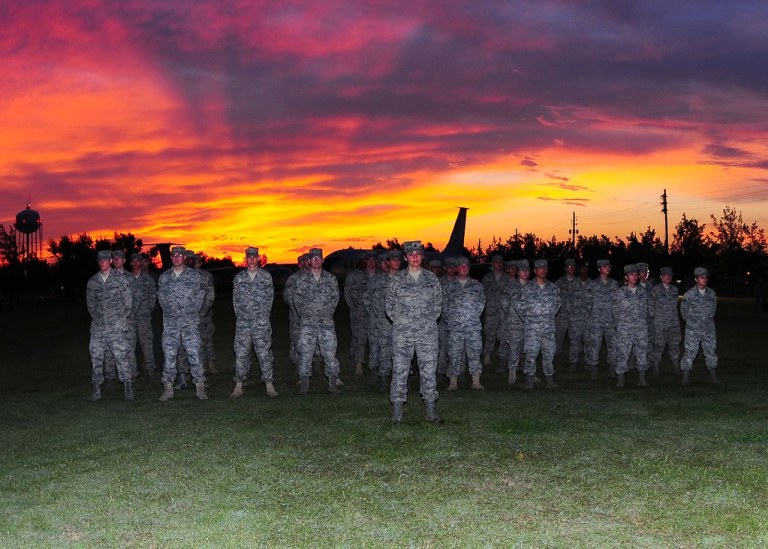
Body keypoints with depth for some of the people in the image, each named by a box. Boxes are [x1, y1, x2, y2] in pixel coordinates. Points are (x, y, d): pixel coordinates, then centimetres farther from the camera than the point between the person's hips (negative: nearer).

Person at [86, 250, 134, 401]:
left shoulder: (120, 280, 1)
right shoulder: (92, 282, 11)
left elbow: (128, 302, 4)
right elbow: (90, 303, 19)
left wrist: (120, 318, 3)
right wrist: (97, 318, 11)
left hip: (116, 328, -4)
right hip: (97, 328, 4)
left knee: (121, 356, -8)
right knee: (96, 358, 4)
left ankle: (128, 389, -4)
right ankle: (96, 389, 12)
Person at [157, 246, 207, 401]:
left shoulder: (193, 275, 3)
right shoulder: (164, 277, 9)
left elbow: (200, 295, 5)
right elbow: (161, 297, 16)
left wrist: (192, 312, 3)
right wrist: (169, 311, 10)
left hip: (190, 322, -2)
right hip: (170, 322, 2)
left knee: (194, 354, -5)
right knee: (169, 355, 3)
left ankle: (200, 388, 0)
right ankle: (168, 388, 11)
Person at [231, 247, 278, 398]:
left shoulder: (266, 276, 5)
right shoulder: (238, 277, 9)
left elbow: (270, 298, 6)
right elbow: (235, 299, 12)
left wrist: (263, 316, 2)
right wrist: (240, 315, 5)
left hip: (261, 323, -1)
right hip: (242, 323, 2)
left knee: (264, 353, -1)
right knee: (241, 354, 2)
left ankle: (269, 385, 5)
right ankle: (238, 386, 8)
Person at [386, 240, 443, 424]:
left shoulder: (431, 278, 7)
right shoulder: (397, 278, 3)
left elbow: (438, 302, 12)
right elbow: (390, 304, 9)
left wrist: (430, 320, 7)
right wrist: (399, 321, 5)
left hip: (428, 332, 1)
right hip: (402, 333, -1)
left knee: (429, 370, 3)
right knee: (399, 370, -1)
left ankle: (431, 412, 11)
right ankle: (396, 413, 6)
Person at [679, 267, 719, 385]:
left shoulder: (711, 293, 4)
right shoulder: (690, 294, -7)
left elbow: (714, 308, 18)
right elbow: (683, 310, 4)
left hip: (709, 328, 4)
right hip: (693, 329, -4)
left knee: (711, 351, 8)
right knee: (690, 351, -3)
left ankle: (713, 375, 19)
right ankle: (686, 375, 5)